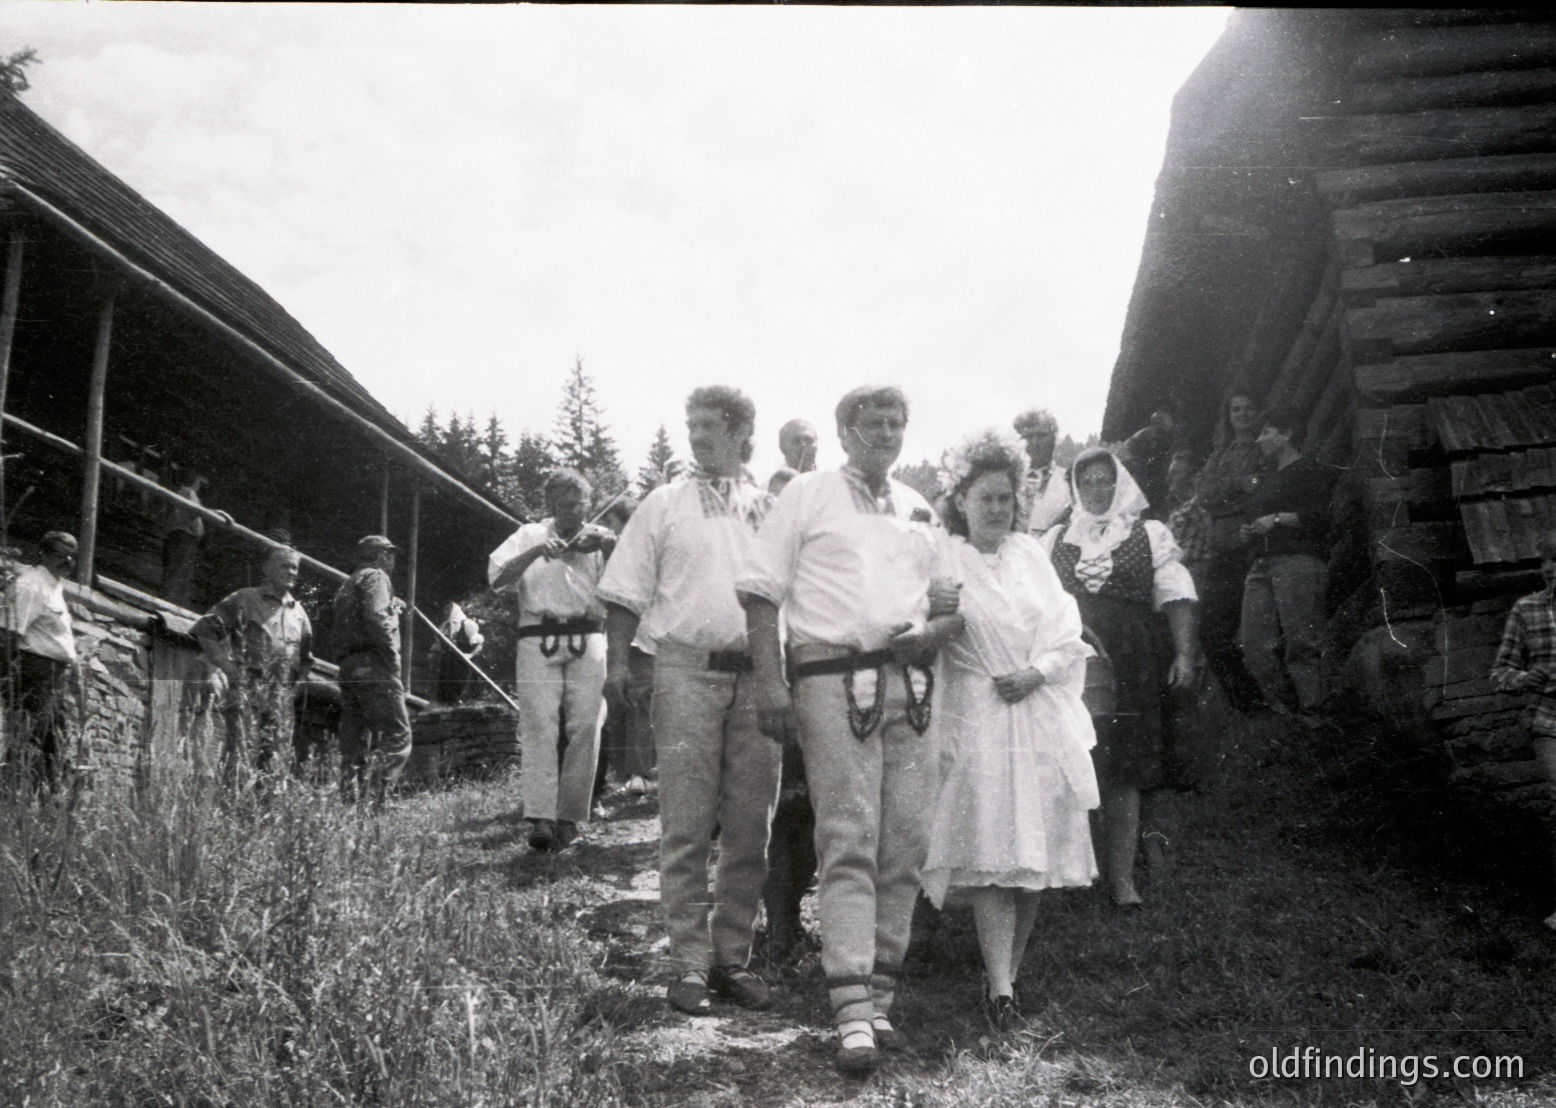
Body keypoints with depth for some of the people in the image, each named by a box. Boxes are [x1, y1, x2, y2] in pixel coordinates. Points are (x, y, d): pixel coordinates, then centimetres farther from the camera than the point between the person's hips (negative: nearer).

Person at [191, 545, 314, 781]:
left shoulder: (298, 612, 19)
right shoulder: (243, 600, 3)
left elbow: (307, 656, 31)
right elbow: (204, 629, -3)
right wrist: (225, 664, -8)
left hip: (281, 698, 5)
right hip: (245, 689, -5)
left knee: (276, 758, 3)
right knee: (241, 754, -13)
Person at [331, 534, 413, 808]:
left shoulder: (347, 586, 28)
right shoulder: (375, 577, 0)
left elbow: (334, 627, 19)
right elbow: (376, 618, -17)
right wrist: (393, 655, -14)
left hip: (347, 668, 9)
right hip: (373, 667, -9)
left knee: (355, 744, 8)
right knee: (397, 735, -13)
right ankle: (373, 797, -25)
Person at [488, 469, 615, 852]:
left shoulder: (599, 539, 18)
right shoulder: (530, 536, 17)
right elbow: (498, 577, 2)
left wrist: (609, 545, -12)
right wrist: (536, 552, -11)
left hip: (587, 639, 1)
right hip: (539, 639, -1)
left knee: (585, 726, -8)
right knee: (539, 724, -12)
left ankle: (569, 817, 0)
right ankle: (540, 818, -18)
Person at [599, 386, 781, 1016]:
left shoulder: (769, 508, 14)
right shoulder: (664, 504, 10)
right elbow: (627, 592, 7)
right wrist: (618, 659, -5)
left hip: (757, 673, 2)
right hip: (688, 667, -2)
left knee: (750, 827, 5)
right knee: (686, 826, -3)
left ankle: (733, 958, 15)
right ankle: (689, 965, 4)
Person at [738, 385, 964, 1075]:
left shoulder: (919, 510, 20)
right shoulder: (807, 496, 6)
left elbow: (952, 601, 25)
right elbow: (760, 591, 0)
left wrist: (934, 633, 1)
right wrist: (770, 684, -10)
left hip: (911, 683, 5)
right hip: (833, 680, -5)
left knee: (906, 843, 3)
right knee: (848, 843, -9)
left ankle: (879, 992, 14)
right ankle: (853, 1014, -10)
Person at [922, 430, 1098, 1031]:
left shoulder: (1031, 553, 12)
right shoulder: (944, 560, 0)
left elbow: (1067, 630, 7)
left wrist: (1036, 672, -6)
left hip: (1041, 716, 4)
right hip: (977, 720, -4)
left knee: (1033, 850, 5)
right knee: (989, 851, -10)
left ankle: (1009, 970, 17)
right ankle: (999, 987, -10)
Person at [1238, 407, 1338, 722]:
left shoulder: (1312, 472, 6)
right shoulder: (1266, 483, 31)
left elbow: (1323, 518, -7)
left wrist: (1278, 520, -9)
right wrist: (1249, 531, 18)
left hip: (1299, 560, -8)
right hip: (1262, 565, 8)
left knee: (1300, 642, -15)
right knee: (1255, 646, -7)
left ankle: (1310, 713, -15)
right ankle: (1284, 709, -4)